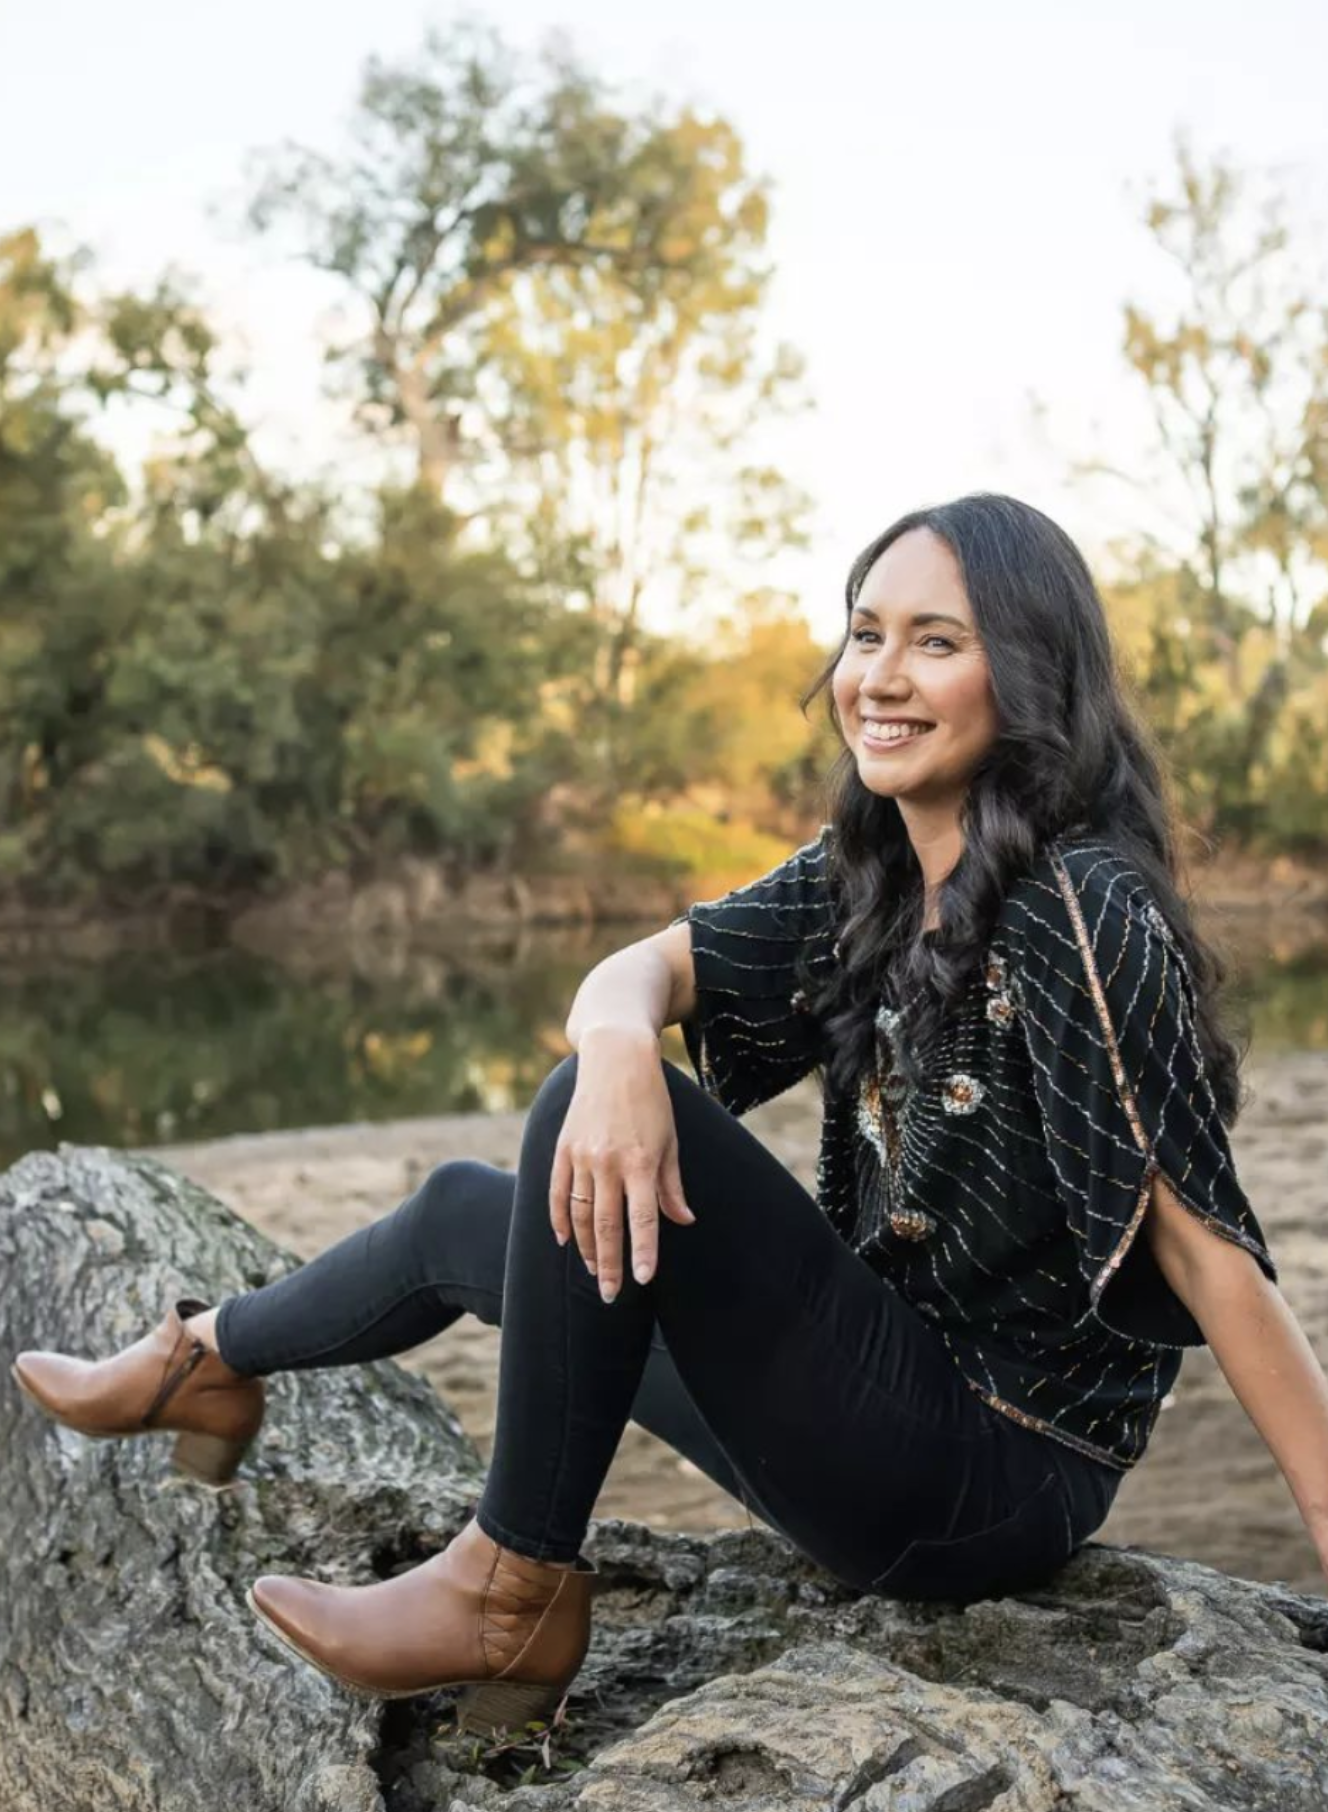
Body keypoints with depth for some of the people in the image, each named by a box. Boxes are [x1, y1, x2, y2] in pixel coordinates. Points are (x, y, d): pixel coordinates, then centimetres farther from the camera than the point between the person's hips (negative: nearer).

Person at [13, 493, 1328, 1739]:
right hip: (899, 1409, 8)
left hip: (998, 1480, -8)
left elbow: (1205, 1244, -23)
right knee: (471, 1210, 14)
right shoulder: (866, 876, 3)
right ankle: (206, 1363, 39)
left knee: (576, 1120, -21)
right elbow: (635, 973, -5)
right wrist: (618, 1053, -29)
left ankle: (515, 1595, -6)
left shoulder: (1080, 910, -21)